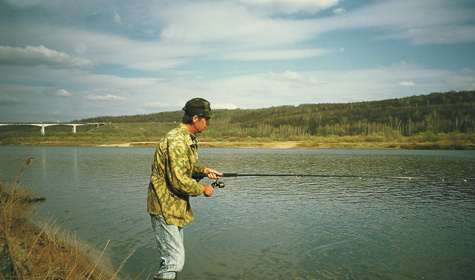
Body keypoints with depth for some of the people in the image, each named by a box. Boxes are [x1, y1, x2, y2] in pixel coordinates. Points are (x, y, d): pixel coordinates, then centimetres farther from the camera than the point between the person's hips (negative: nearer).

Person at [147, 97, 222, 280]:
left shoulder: (189, 139, 10)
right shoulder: (176, 141, -23)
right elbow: (179, 181, -28)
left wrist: (204, 170, 12)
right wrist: (202, 189, -14)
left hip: (177, 205, 10)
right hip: (165, 207, -10)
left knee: (175, 256, 19)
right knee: (175, 260, -9)